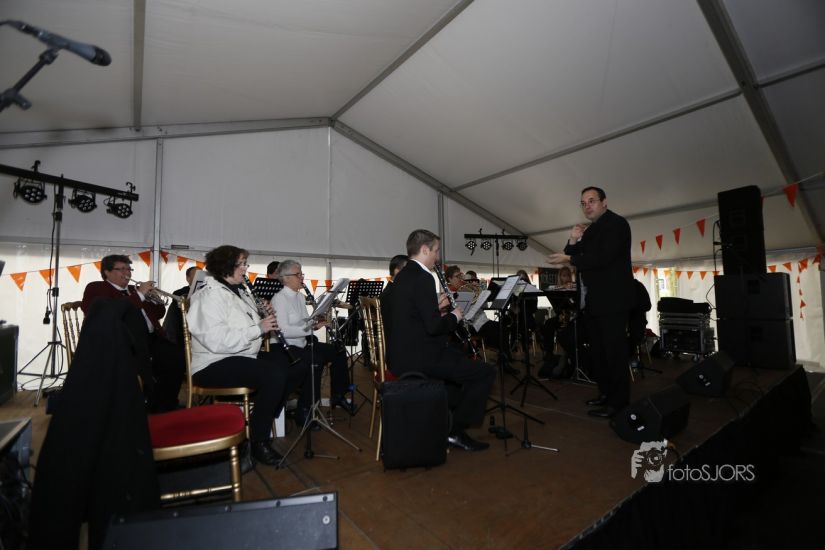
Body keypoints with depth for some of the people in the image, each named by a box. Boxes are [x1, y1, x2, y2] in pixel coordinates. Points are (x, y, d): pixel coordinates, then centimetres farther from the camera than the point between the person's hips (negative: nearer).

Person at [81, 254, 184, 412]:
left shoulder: (134, 289, 28)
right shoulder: (95, 289, 10)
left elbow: (159, 313, 27)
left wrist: (150, 296, 9)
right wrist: (139, 295, -9)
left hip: (150, 337, 6)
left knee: (177, 358, -19)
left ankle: (164, 405, -5)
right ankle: (148, 404, -17)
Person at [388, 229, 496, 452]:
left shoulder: (402, 276, 12)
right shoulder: (422, 278, -18)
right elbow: (434, 327, -24)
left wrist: (436, 306, 11)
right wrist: (454, 316, -5)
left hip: (404, 353, 10)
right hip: (419, 357, -10)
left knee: (461, 358, 29)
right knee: (486, 372, -2)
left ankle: (450, 416, 32)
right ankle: (455, 430, 7)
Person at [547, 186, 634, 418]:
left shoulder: (616, 224, -8)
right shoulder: (589, 230, 17)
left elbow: (603, 257, -22)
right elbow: (572, 259, 12)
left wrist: (570, 259, -19)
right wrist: (573, 241, -4)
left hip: (611, 300, -9)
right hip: (592, 301, 9)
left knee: (614, 351, -2)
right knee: (598, 351, 15)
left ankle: (618, 401, 6)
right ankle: (606, 393, 27)